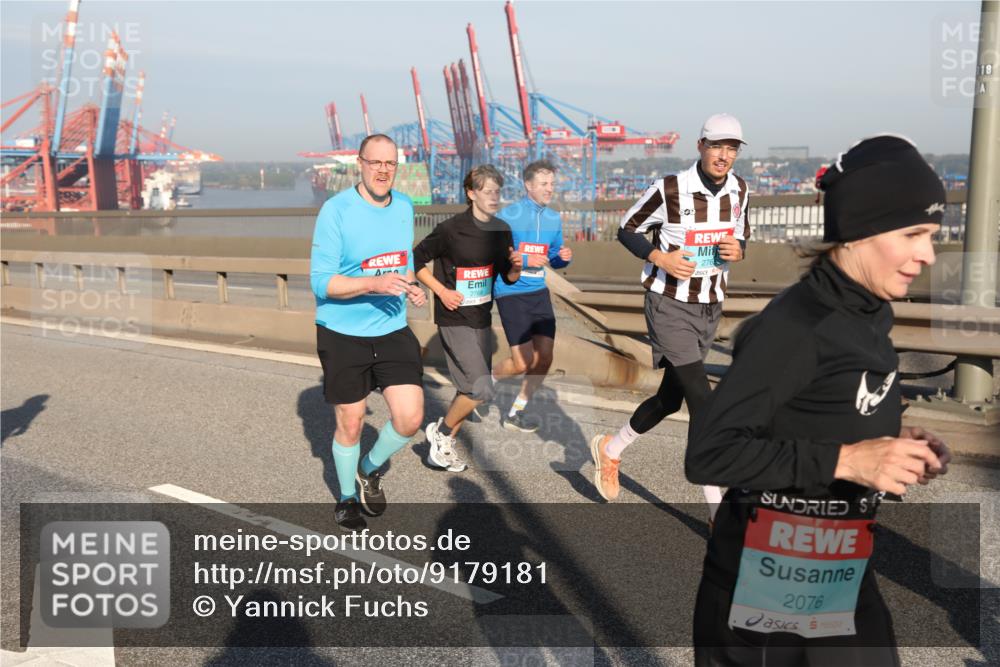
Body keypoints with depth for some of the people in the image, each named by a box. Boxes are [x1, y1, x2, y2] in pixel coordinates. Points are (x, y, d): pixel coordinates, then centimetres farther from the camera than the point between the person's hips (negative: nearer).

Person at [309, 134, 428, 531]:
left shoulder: (404, 207, 4)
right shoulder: (336, 210, -15)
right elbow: (321, 281, -18)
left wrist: (411, 287, -1)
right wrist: (376, 282, -31)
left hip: (393, 331, 4)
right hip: (343, 335, -4)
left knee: (410, 417, -3)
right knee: (350, 424, 9)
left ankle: (371, 471, 28)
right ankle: (347, 498, 35)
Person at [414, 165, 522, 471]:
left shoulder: (501, 230, 4)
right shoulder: (451, 229, -15)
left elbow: (508, 278, 11)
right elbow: (416, 260, -7)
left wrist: (516, 267, -10)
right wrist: (441, 291, -13)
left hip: (482, 319, 7)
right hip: (455, 320, -7)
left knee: (470, 389, 12)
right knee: (481, 389, -14)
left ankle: (443, 446, 29)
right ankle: (440, 431, 11)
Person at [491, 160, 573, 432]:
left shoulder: (554, 218, 8)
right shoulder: (507, 215, -10)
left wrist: (564, 257, -6)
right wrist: (524, 260, -19)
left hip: (539, 292, 6)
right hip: (510, 294, -6)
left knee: (545, 357, 1)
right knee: (524, 362, -8)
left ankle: (514, 414, 17)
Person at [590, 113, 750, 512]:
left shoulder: (739, 190, 2)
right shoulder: (669, 190, -15)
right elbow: (627, 230, -4)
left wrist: (737, 251, -8)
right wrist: (660, 257, -20)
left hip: (710, 308, 7)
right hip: (669, 307, -6)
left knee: (670, 399, 15)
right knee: (703, 405, -13)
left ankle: (609, 450, 38)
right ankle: (717, 505, -3)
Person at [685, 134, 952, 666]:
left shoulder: (868, 313, 2)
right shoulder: (795, 324, -24)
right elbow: (708, 452, -26)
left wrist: (892, 440, -3)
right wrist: (845, 461, -27)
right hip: (770, 581, -8)